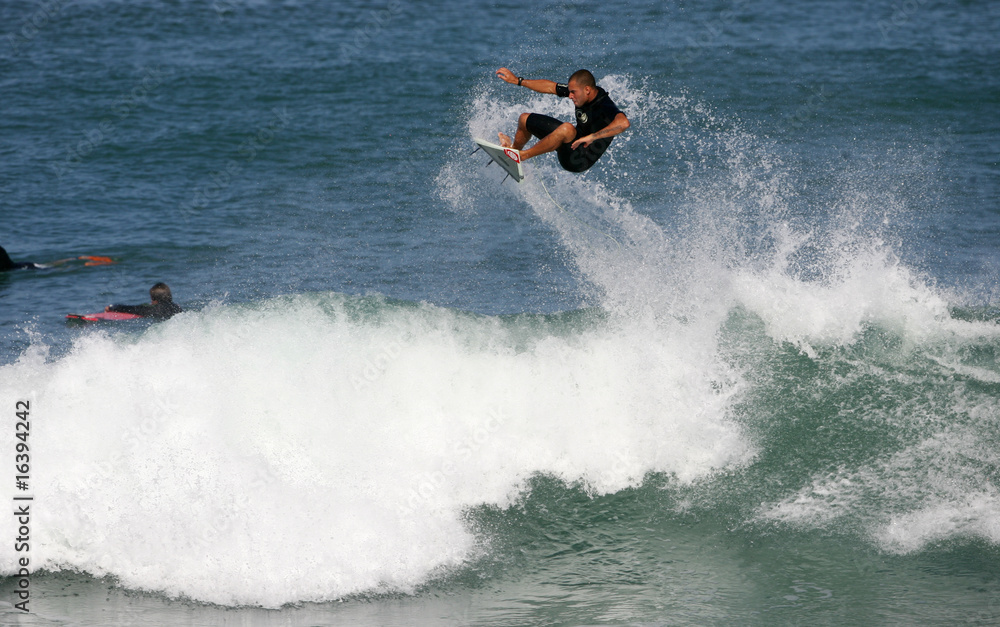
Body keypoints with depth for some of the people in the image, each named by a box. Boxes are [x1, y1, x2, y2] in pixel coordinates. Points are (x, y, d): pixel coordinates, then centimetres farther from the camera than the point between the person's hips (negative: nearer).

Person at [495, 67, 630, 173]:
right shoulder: (578, 89, -7)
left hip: (581, 160, -9)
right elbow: (550, 87, 4)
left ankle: (523, 156, -22)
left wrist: (592, 137, -53)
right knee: (525, 119, 14)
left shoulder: (605, 107, -31)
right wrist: (517, 80, 7)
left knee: (567, 128, -41)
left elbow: (624, 122, -51)